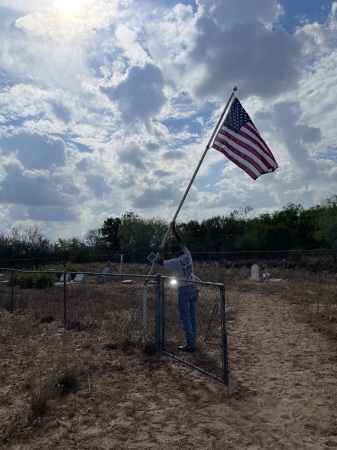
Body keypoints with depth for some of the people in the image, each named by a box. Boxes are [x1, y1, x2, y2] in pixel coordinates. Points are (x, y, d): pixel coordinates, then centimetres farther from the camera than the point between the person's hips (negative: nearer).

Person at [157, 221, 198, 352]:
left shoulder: (175, 262, -7)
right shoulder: (187, 255, 7)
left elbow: (161, 262, 9)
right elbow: (181, 242, 19)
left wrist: (160, 252, 25)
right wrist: (174, 229, 23)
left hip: (184, 291, -6)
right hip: (193, 289, 6)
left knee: (185, 318, -2)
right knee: (192, 317, 10)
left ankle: (190, 344, -2)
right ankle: (193, 342, 15)